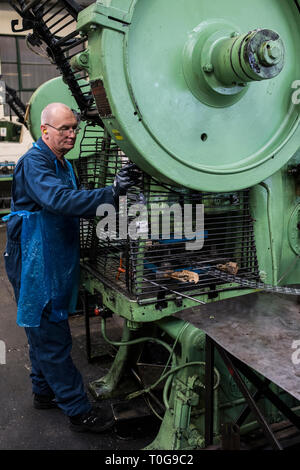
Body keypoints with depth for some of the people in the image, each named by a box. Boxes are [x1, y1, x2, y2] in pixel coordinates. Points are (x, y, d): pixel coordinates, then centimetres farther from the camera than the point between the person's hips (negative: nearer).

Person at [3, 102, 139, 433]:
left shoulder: (62, 164, 15)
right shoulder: (34, 163, -17)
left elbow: (72, 205, 20)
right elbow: (59, 200, -35)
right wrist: (111, 194, -43)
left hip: (53, 264, 10)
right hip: (36, 265, -10)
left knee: (43, 331, 21)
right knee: (52, 338, -2)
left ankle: (44, 392, 37)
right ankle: (79, 412, 7)